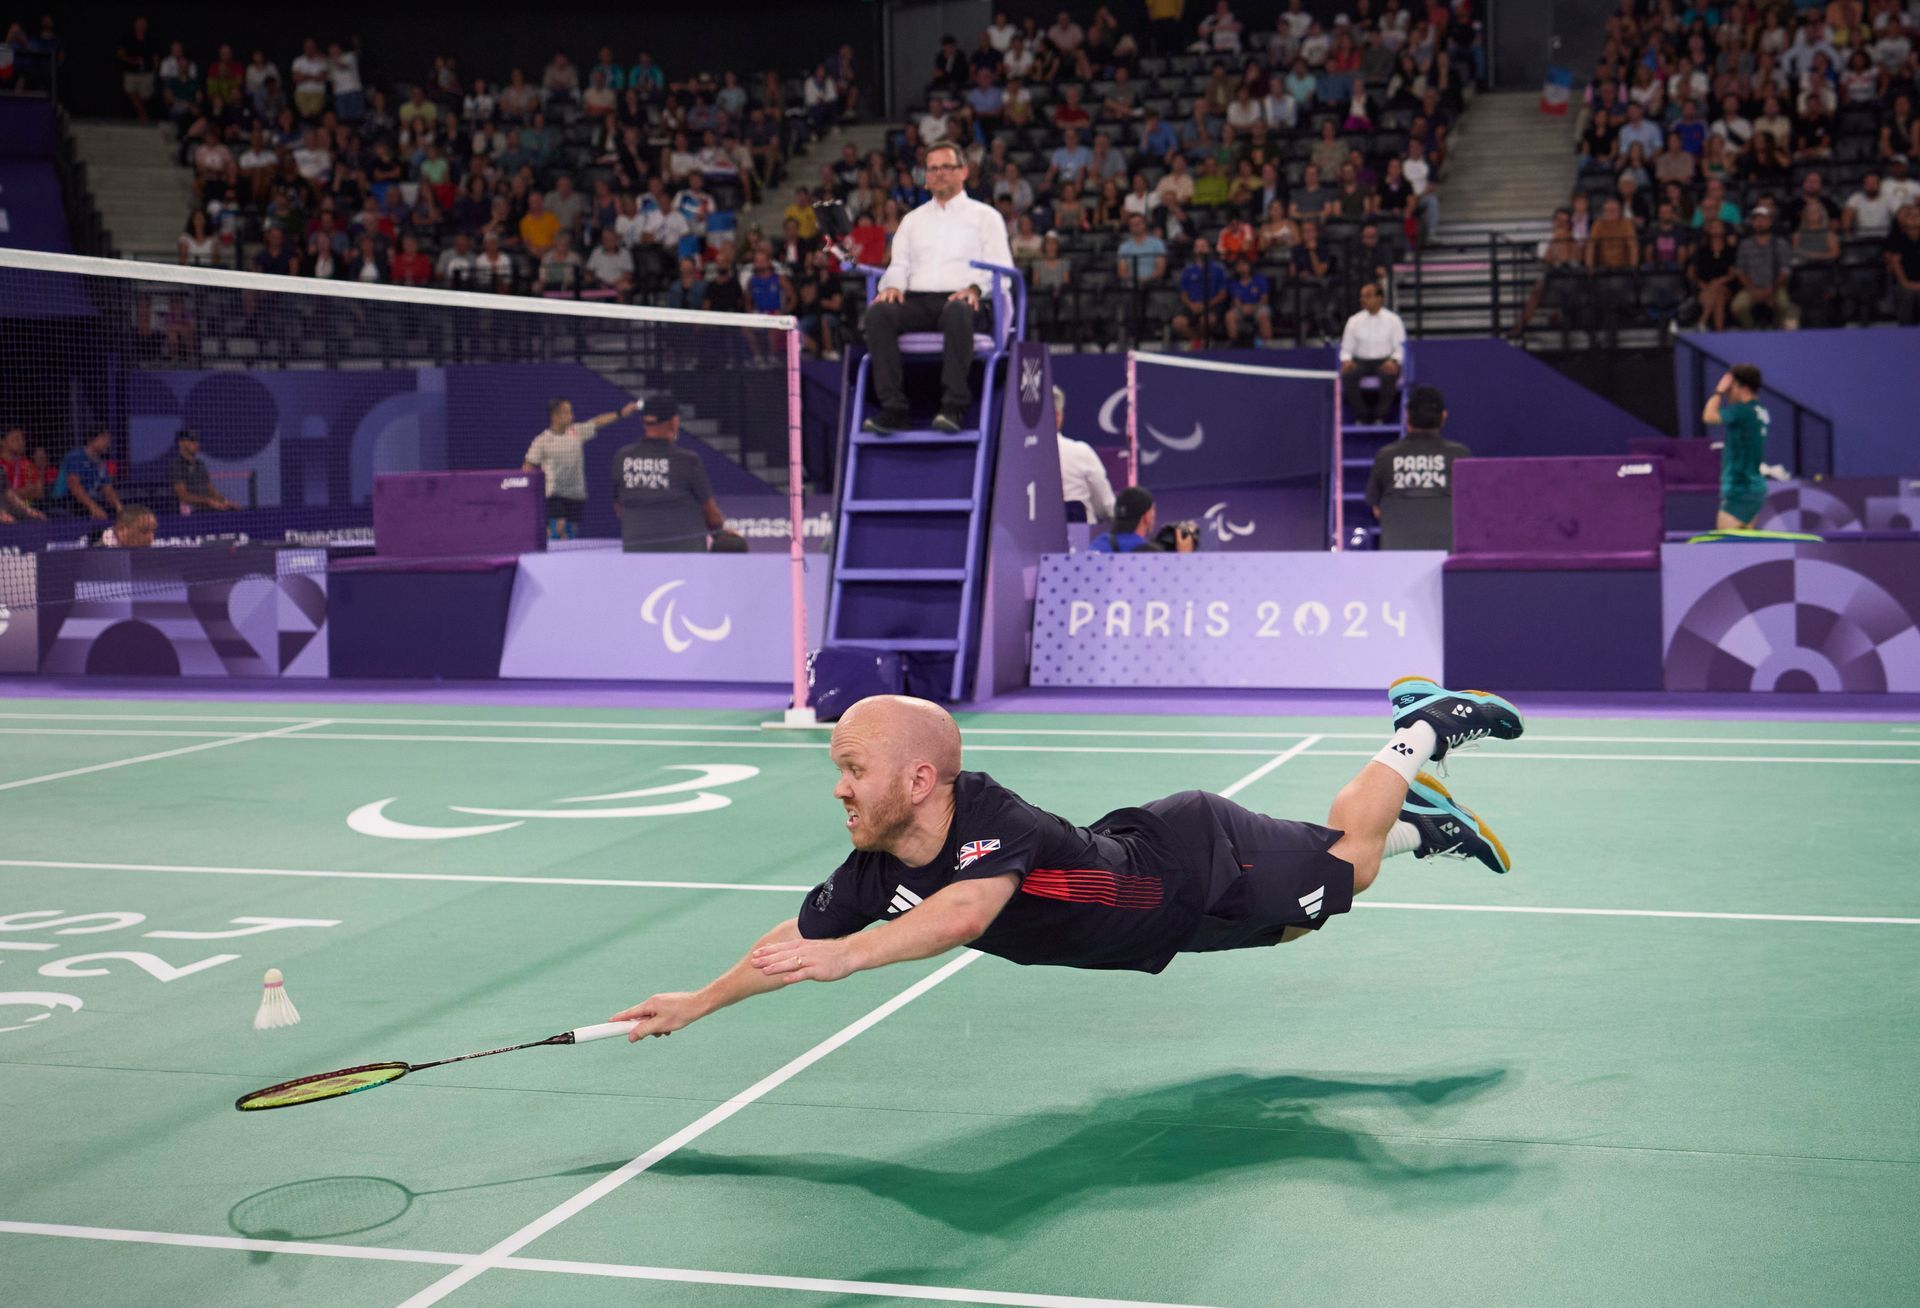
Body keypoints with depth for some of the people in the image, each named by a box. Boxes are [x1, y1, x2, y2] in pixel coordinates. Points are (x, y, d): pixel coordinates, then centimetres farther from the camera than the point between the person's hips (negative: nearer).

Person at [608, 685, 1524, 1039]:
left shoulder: (992, 817, -42)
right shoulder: (874, 874, -19)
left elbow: (964, 914, -61)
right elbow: (800, 940, -5)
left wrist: (847, 955, -72)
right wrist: (697, 1002, -7)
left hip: (1207, 860, -6)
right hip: (1142, 856, 6)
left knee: (1345, 858, 14)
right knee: (1298, 920, 28)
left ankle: (1421, 728, 35)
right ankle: (1420, 822, 46)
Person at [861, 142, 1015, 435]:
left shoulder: (985, 216, 18)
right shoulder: (913, 220, 30)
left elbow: (1001, 267, 6)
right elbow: (899, 264, 21)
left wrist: (976, 288, -15)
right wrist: (893, 285, -3)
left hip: (961, 301, -3)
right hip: (916, 301, 3)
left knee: (957, 312, -41)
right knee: (878, 311, -30)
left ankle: (954, 407, -43)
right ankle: (892, 409, -36)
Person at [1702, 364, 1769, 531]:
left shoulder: (1743, 410, -16)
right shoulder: (1761, 412, 12)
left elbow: (1709, 416, -19)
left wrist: (1719, 391, -6)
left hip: (1739, 488, -10)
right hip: (1756, 486, 10)